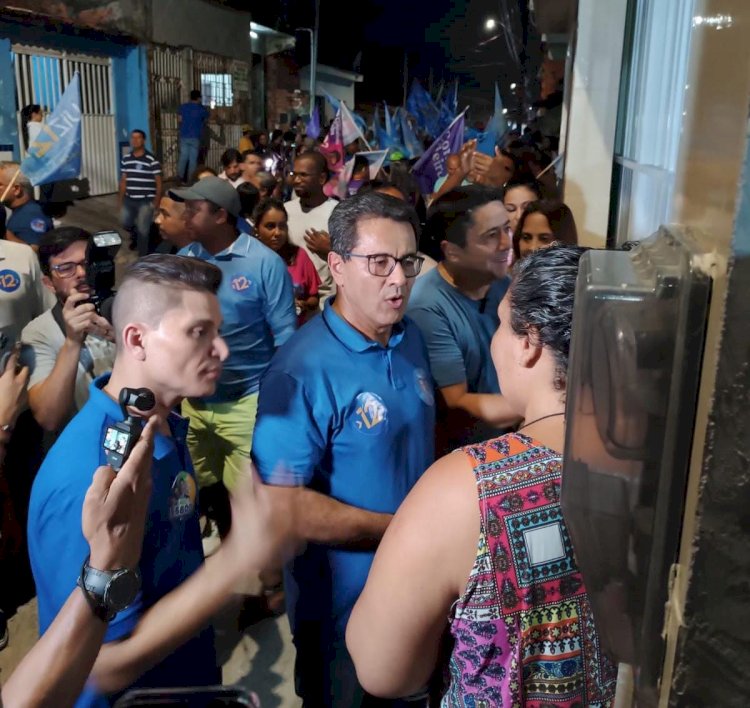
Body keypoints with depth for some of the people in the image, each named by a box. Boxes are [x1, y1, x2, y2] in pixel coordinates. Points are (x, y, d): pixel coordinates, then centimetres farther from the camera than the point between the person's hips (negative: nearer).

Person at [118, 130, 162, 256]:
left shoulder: (152, 161, -10)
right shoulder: (125, 160, 6)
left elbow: (158, 182, -6)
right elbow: (123, 181, 11)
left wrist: (156, 201, -11)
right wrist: (121, 200, 10)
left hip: (146, 201, -5)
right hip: (129, 200, 5)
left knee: (142, 229, -3)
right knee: (125, 223, 7)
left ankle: (142, 256, 12)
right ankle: (135, 235, 42)